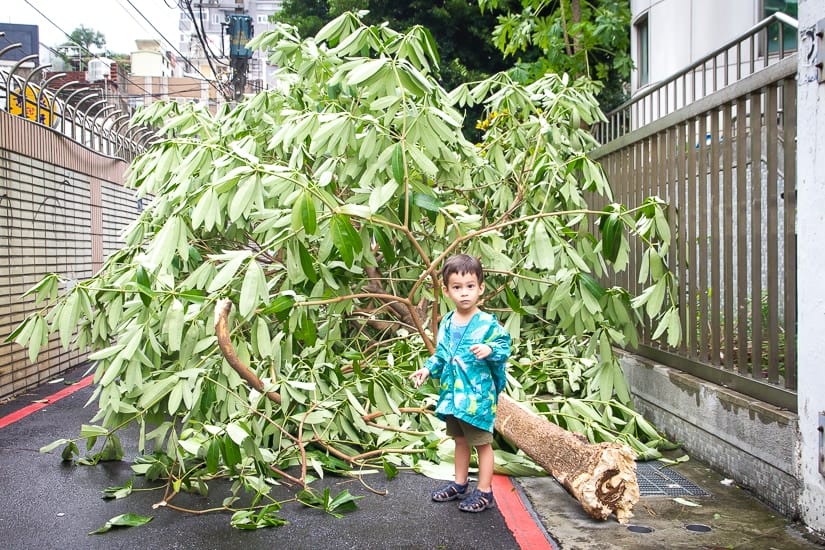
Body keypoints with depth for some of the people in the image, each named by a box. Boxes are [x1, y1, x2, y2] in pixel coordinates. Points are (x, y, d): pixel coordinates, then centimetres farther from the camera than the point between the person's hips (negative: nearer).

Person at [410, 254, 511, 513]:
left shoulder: (488, 323, -14)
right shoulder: (446, 323, 5)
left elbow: (504, 346, -15)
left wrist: (490, 350, -34)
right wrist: (427, 369, 0)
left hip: (477, 396, -7)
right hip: (452, 394, 7)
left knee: (482, 443, 5)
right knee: (460, 440, 21)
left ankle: (484, 492, 16)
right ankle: (459, 484, 35)